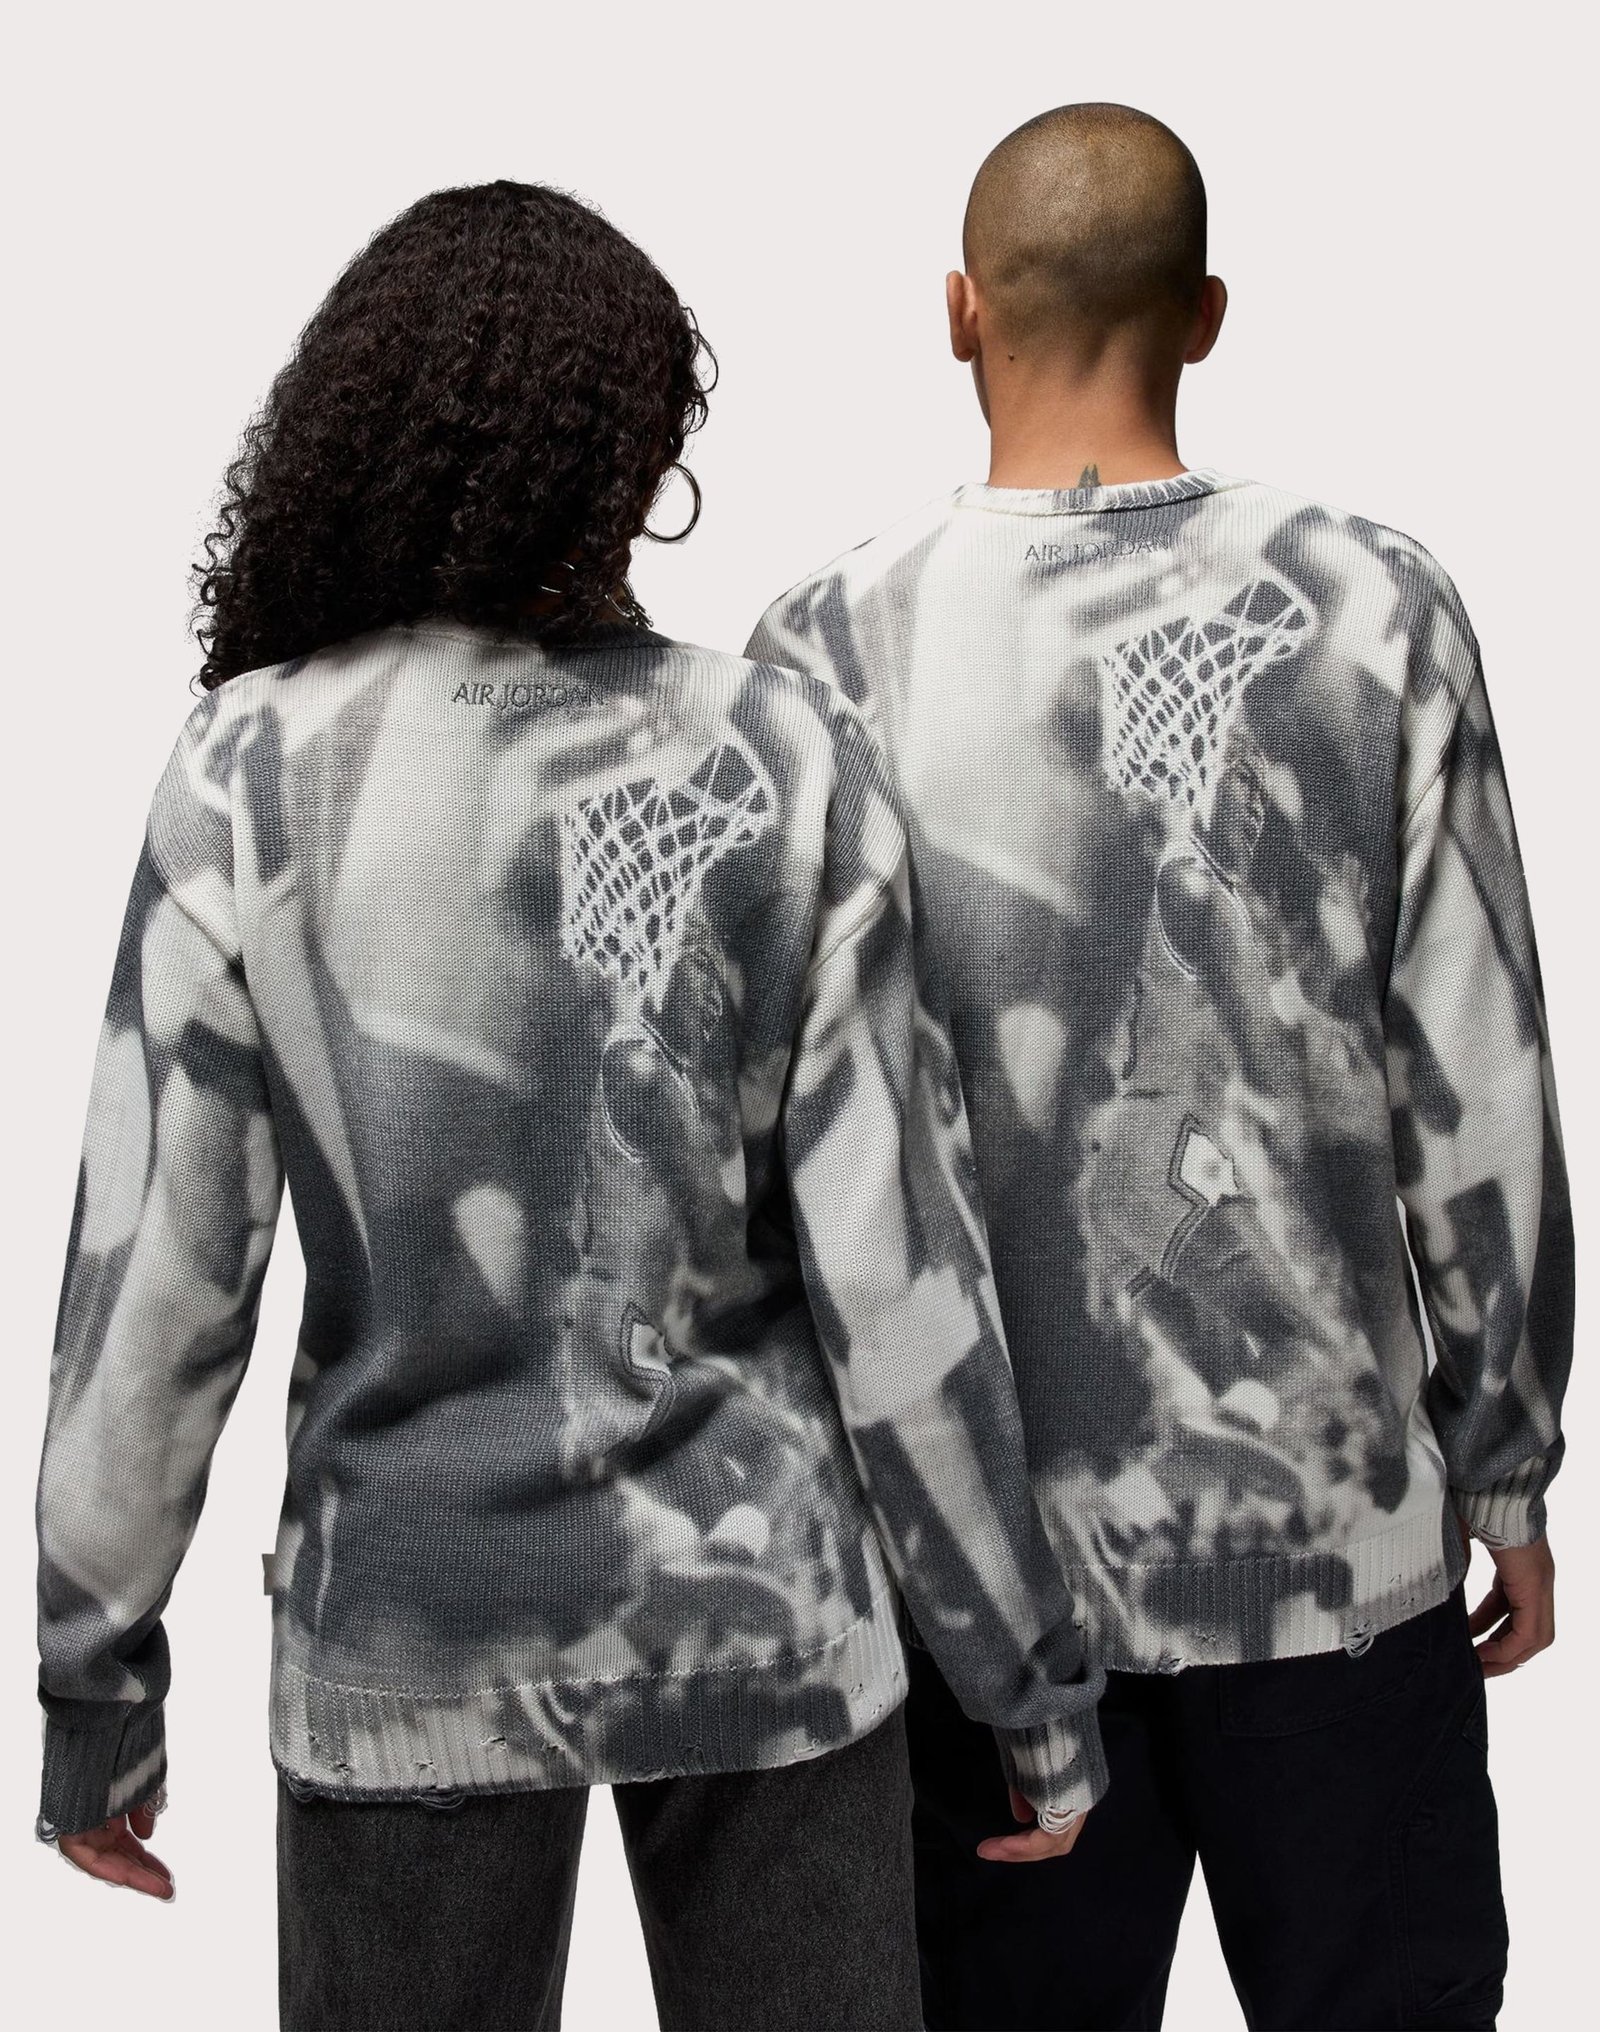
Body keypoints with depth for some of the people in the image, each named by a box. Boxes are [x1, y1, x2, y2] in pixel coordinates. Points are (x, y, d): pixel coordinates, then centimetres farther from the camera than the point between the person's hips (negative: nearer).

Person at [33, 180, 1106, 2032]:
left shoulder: (251, 780, -10)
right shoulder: (785, 765, -9)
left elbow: (155, 1273, -7)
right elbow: (895, 1270, -9)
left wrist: (95, 1685, 5)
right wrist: (1028, 1672, 2)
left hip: (408, 1642, 0)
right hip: (758, 1611, 0)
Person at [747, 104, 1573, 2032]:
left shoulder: (833, 648, -5)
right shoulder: (1371, 606, -5)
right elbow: (1477, 1088, -4)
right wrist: (1509, 1467, 8)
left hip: (986, 1535, 1)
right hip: (1331, 1515, 0)